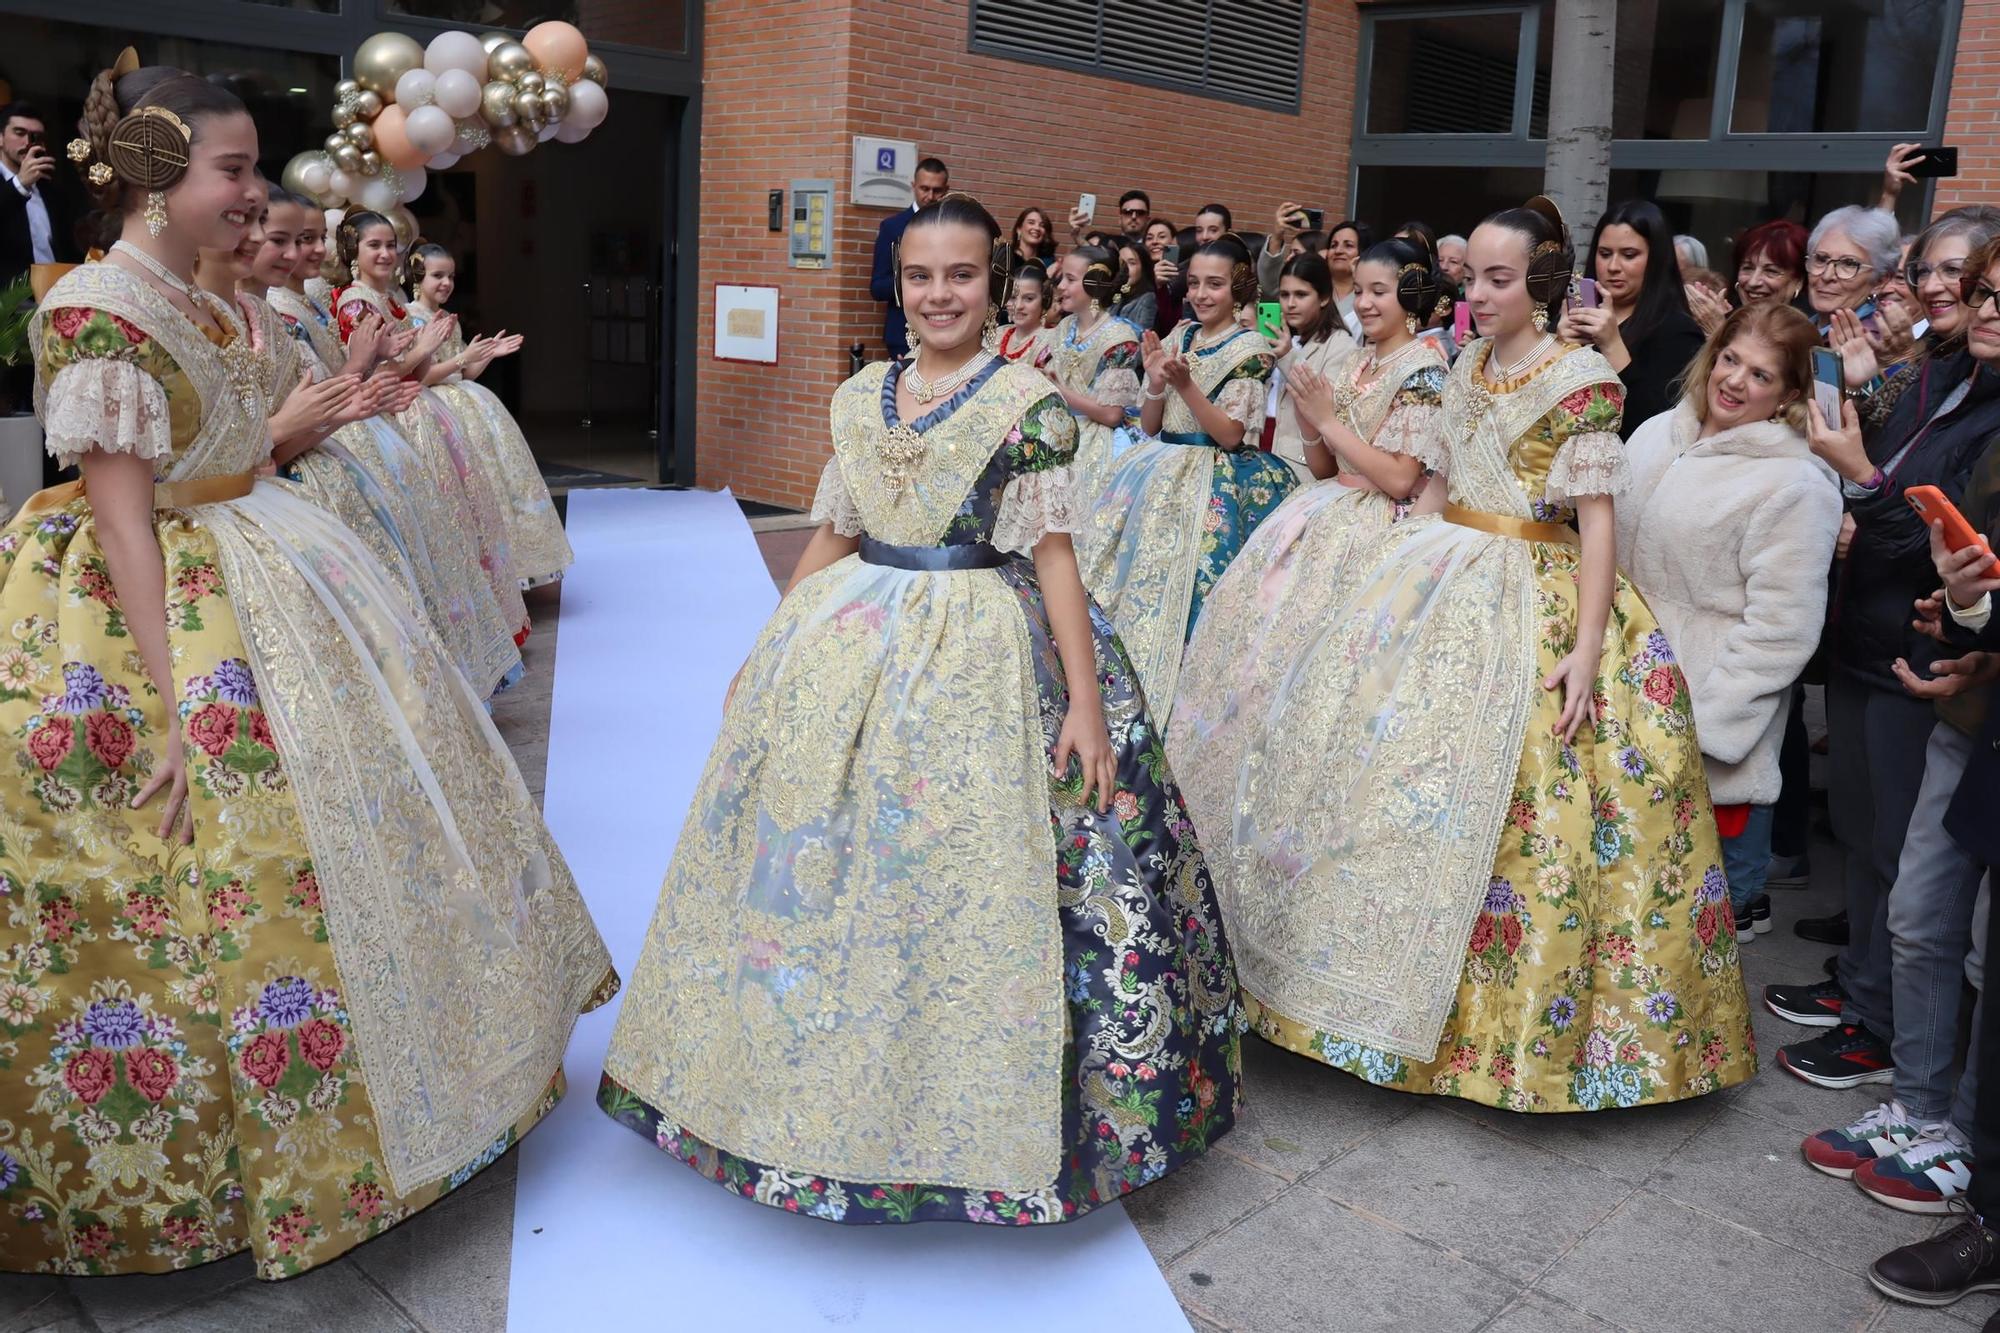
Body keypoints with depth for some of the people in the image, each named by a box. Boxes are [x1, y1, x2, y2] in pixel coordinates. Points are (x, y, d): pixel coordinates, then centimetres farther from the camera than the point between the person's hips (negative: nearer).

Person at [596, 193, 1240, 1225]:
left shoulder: (1027, 402, -5)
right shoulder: (861, 396, 9)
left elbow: (1052, 554, -8)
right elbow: (832, 535, 15)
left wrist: (1085, 699, -13)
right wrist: (770, 646, 15)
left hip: (976, 656, -5)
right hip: (847, 641, 5)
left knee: (956, 880, -2)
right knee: (813, 861, 10)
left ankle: (953, 1097, 17)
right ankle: (822, 1082, 30)